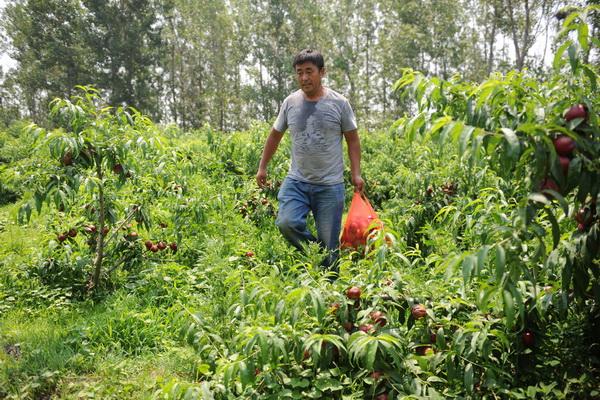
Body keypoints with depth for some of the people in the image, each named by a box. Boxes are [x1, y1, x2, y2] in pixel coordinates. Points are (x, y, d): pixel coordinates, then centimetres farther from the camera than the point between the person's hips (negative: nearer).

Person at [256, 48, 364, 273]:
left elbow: (352, 139, 7)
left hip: (330, 185, -2)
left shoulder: (339, 103, 0)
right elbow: (275, 135, 18)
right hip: (296, 181, 2)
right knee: (286, 223, -20)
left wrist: (356, 174, -2)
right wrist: (262, 167, 20)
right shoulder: (290, 102, 6)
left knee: (329, 243, 1)